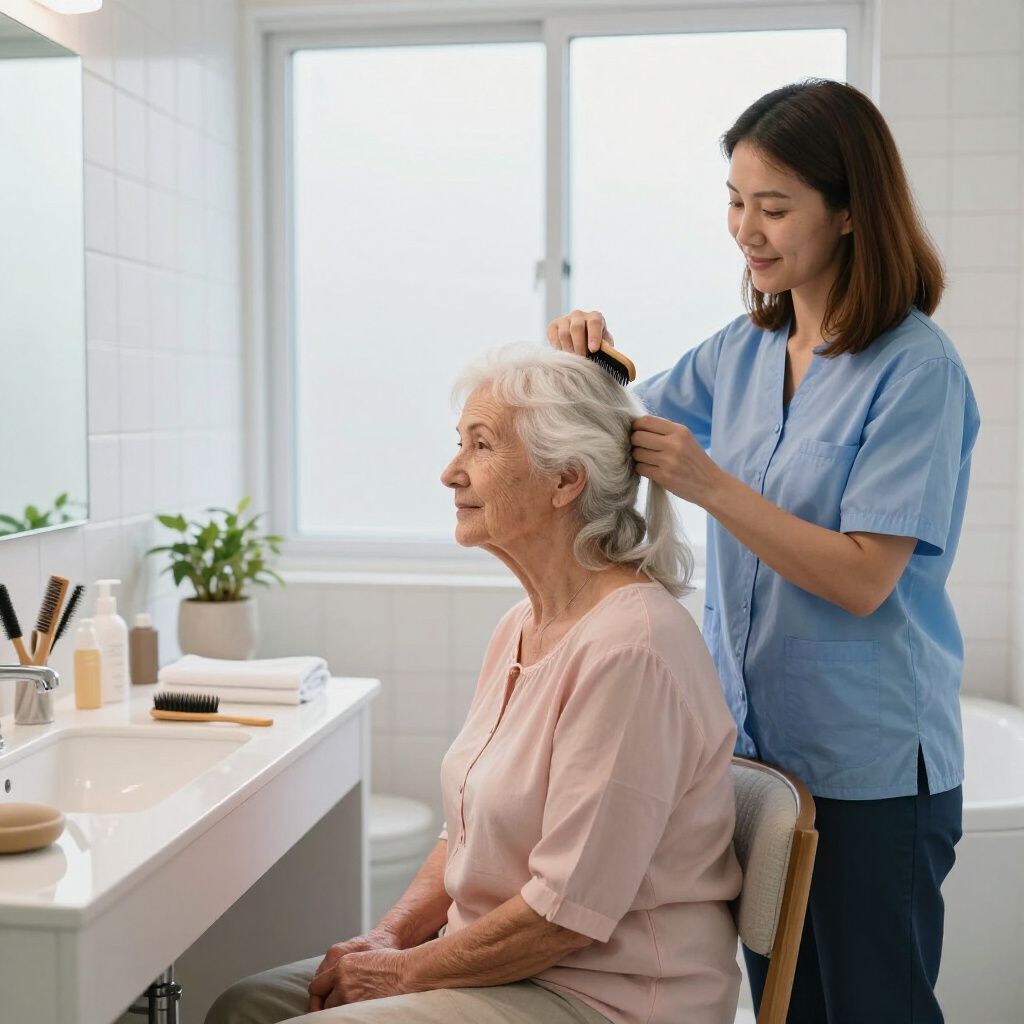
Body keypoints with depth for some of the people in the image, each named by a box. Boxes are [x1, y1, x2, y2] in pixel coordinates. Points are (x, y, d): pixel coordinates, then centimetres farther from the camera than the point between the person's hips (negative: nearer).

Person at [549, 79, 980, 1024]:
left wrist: (712, 485, -27)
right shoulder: (743, 349, 5)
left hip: (869, 761, -6)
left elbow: (863, 579, -20)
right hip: (752, 735, 6)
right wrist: (586, 368, -5)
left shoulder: (916, 368, -15)